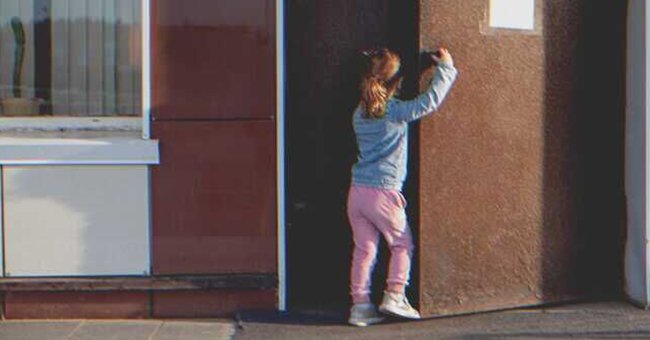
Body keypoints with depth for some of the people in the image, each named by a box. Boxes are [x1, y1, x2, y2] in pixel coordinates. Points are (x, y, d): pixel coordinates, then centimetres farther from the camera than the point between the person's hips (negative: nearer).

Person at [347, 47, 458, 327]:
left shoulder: (360, 113, 9)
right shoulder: (395, 110, -9)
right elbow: (430, 101, -10)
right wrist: (445, 68, 2)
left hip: (357, 191, 6)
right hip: (383, 192, -5)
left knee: (364, 249, 9)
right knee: (402, 244, 13)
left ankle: (360, 304, 9)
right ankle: (394, 296, 6)